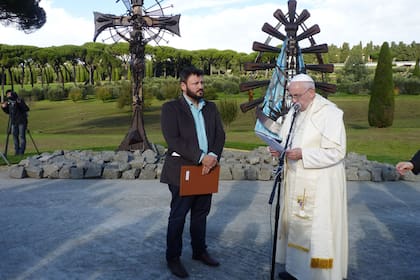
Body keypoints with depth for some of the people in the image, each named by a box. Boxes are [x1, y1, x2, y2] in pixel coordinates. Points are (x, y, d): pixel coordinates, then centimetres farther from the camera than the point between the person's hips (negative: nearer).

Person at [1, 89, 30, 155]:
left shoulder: (20, 100, -9)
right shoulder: (8, 102, 7)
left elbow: (26, 109, -19)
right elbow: (7, 112, 18)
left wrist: (20, 103, -30)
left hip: (22, 122, -6)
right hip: (13, 122, 6)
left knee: (22, 136, -5)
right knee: (15, 136, 7)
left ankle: (21, 152, -1)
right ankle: (17, 151, 14)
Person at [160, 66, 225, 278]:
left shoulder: (211, 108, 11)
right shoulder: (171, 108, -6)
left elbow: (220, 134, 6)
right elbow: (173, 140, -17)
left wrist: (213, 155, -14)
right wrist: (200, 157, -21)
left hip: (206, 170, 5)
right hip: (182, 171, -5)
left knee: (201, 214, 16)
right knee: (178, 216, 6)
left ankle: (199, 251, 32)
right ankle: (173, 258, 20)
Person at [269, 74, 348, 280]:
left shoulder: (329, 113, -13)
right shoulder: (293, 112, 11)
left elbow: (336, 151, -19)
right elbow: (286, 141, 19)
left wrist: (302, 154, -25)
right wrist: (279, 149, -4)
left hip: (320, 185, -7)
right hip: (295, 183, 8)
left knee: (317, 230, 0)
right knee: (295, 225, 14)